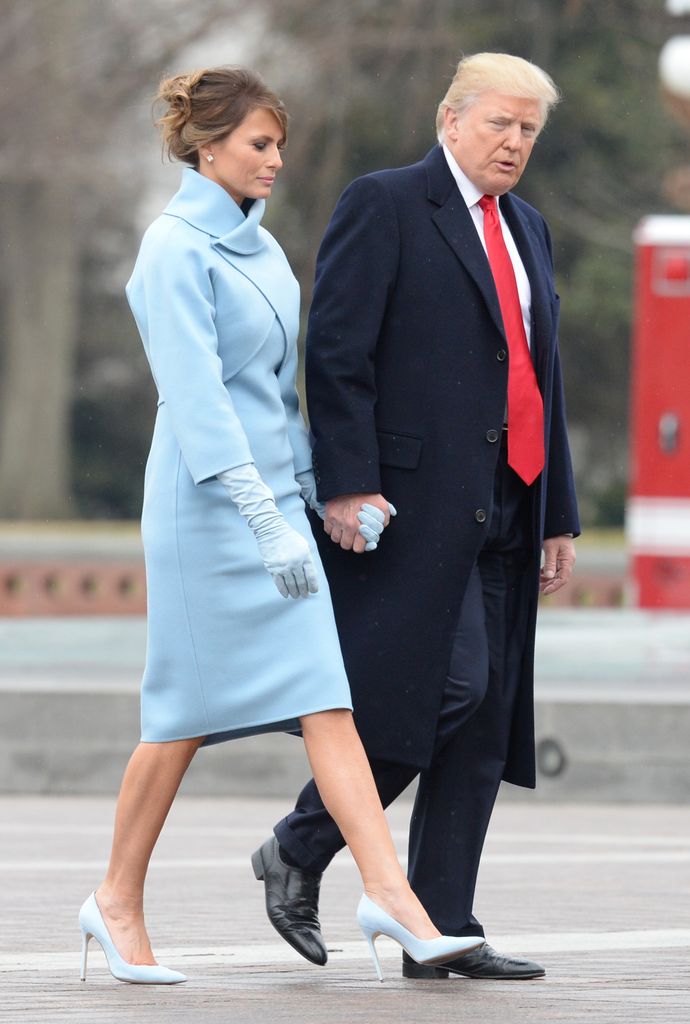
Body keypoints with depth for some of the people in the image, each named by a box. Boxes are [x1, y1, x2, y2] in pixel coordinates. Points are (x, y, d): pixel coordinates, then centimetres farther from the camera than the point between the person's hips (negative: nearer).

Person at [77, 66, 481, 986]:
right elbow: (197, 398, -20)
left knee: (327, 695, -4)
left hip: (276, 496, 7)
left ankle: (389, 892, -13)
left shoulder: (259, 246, 13)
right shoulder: (177, 250, -12)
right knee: (188, 712, 1)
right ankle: (119, 902, 16)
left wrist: (314, 495, 20)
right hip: (207, 504, -7)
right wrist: (265, 518, -26)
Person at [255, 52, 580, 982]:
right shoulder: (385, 206, -3)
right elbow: (336, 352, -10)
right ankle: (300, 850, 3)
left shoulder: (527, 229, 20)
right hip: (414, 503, -8)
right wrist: (347, 485, -18)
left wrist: (559, 516, 18)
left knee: (483, 727, 4)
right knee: (447, 688, -15)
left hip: (502, 516, 8)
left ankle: (442, 932, 6)